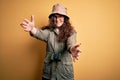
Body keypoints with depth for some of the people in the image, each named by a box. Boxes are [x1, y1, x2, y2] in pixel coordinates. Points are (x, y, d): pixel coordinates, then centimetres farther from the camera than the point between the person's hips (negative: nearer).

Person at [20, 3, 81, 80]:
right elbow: (41, 34, -23)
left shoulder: (71, 32, -5)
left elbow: (71, 43, -24)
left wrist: (72, 49, -48)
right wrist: (33, 29, -47)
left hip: (65, 71, -1)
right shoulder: (48, 31, -2)